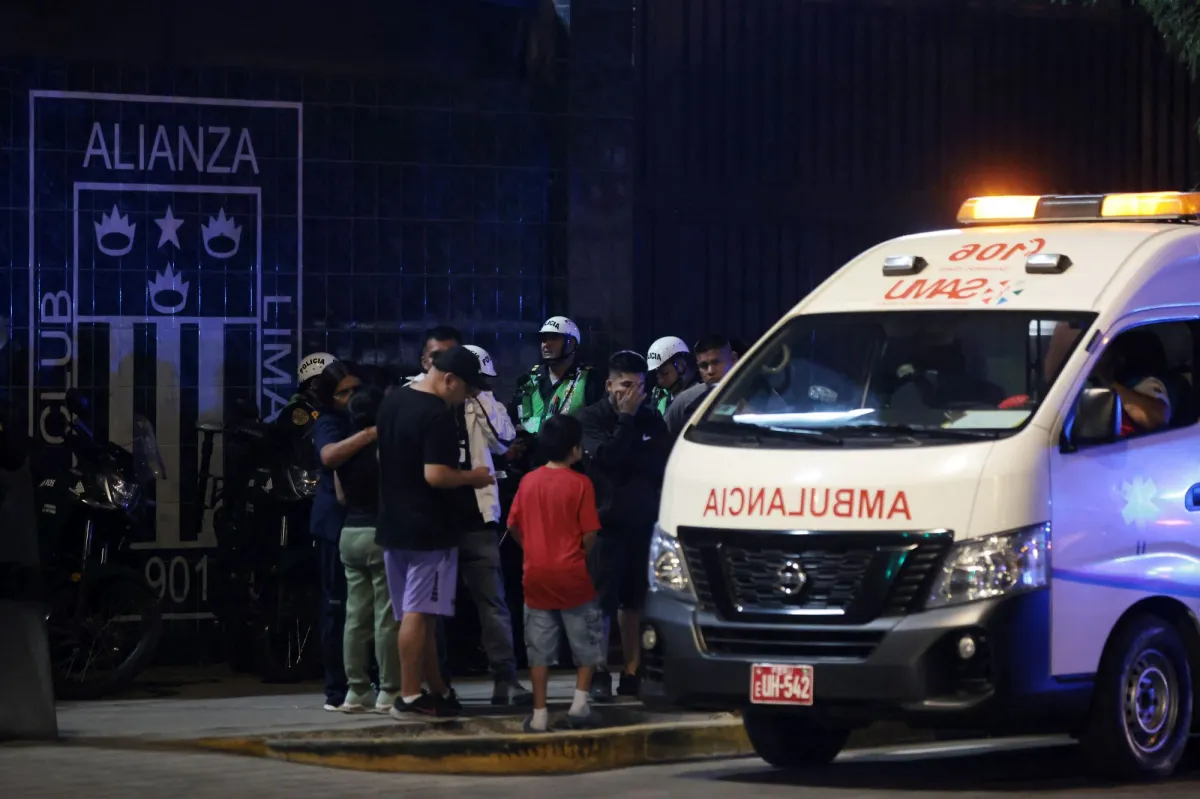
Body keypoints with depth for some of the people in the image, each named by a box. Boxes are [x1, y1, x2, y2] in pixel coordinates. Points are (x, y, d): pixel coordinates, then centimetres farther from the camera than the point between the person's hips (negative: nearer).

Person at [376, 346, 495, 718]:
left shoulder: (392, 402, 10)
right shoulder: (438, 416, -18)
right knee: (418, 613, -6)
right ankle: (410, 697, -5)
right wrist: (472, 476, -9)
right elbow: (436, 475, -23)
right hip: (428, 529, -8)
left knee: (419, 612, 13)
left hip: (394, 523, 8)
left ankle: (437, 690, 22)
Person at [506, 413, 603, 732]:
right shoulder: (580, 484, -10)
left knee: (540, 649, 8)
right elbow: (589, 535, -11)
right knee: (587, 642, 13)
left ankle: (539, 714, 6)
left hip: (536, 575, 3)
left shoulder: (529, 481, 1)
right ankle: (580, 702, 5)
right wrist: (583, 553, 8)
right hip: (572, 576, -3)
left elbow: (514, 526, 6)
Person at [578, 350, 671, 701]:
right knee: (601, 602, -6)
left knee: (635, 601, 5)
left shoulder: (651, 419, 11)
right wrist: (626, 417, -10)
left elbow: (663, 462, 2)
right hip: (606, 521, -3)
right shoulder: (592, 417, 2)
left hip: (643, 522, 3)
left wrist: (628, 460, -9)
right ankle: (599, 675, -3)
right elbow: (607, 456, -14)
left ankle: (632, 673, 9)